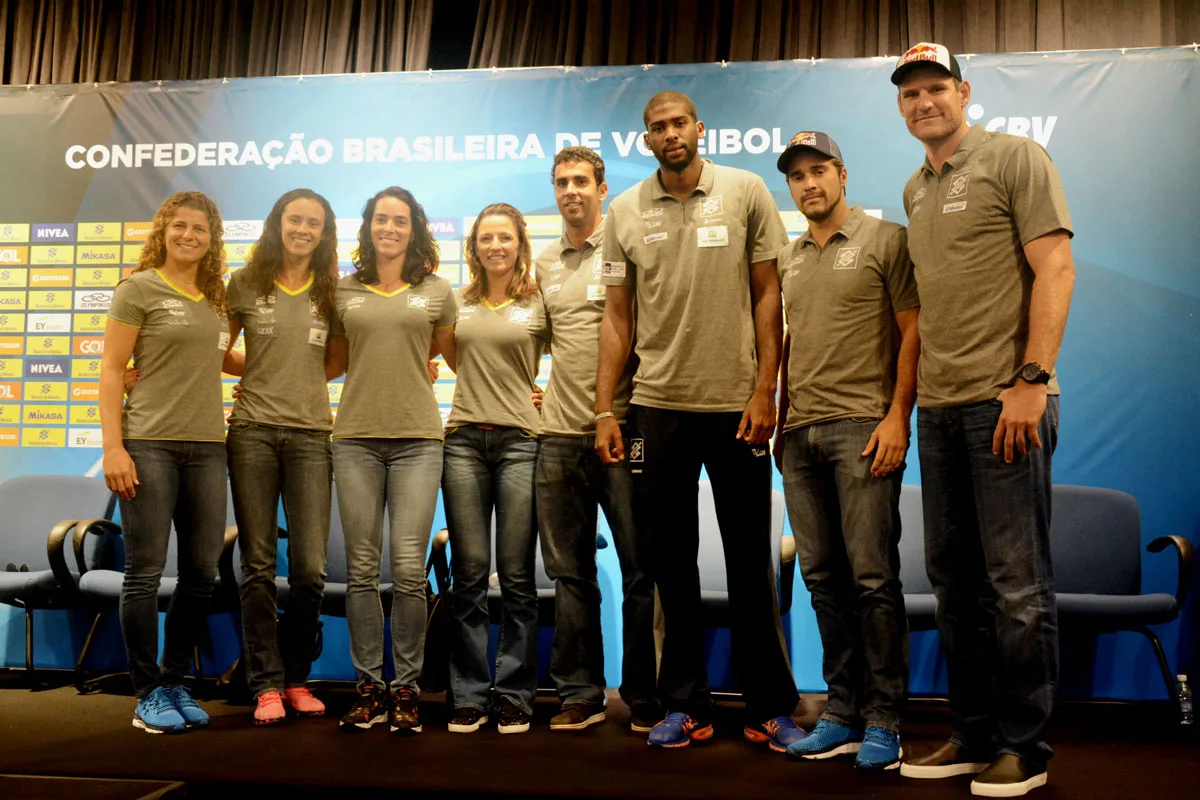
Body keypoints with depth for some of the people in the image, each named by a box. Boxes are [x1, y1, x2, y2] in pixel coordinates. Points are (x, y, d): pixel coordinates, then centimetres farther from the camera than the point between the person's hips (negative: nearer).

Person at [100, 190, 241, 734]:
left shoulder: (216, 298, 15)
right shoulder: (139, 288, 0)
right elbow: (112, 371, -3)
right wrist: (113, 447, -11)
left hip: (206, 448, 5)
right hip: (149, 445, -5)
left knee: (202, 572, 7)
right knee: (145, 572, 0)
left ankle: (174, 683, 22)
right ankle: (147, 694, 12)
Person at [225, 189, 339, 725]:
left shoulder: (332, 292, 10)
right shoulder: (245, 284, 7)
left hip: (311, 434, 1)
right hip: (253, 431, -1)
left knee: (310, 568, -3)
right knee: (258, 566, 1)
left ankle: (296, 678, 15)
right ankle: (266, 685, 10)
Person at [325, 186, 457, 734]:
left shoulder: (437, 291, 9)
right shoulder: (344, 292, 12)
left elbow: (457, 360, 18)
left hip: (417, 439, -1)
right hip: (356, 438, 2)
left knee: (408, 569, -5)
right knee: (361, 570, 3)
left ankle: (406, 689, 7)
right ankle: (369, 689, 14)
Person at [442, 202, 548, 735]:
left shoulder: (539, 303, 6)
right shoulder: (457, 303, 13)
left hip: (519, 441, -2)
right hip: (464, 441, 2)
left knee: (516, 575, 0)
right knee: (468, 573, 3)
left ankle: (514, 695, 10)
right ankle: (469, 696, 12)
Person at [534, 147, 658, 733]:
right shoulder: (544, 263, 16)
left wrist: (628, 410, -7)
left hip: (620, 428, -5)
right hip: (559, 433, 5)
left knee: (641, 569, 0)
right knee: (570, 571, 8)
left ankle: (644, 697, 11)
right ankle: (580, 695, 17)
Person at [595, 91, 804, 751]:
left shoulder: (746, 192, 2)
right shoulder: (625, 212, 8)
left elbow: (767, 294, 1)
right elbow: (616, 314, 8)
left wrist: (764, 391, -7)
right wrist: (604, 410, 3)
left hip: (737, 403, -2)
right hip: (658, 405, 2)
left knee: (751, 561, 4)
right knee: (670, 560, 8)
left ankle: (771, 709, 17)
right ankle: (684, 705, 20)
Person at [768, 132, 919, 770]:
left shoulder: (885, 240, 1)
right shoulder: (787, 260, 19)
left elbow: (912, 332, -4)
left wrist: (898, 416, -13)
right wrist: (780, 420, 15)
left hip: (861, 424, -6)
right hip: (799, 431, 6)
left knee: (872, 575, -6)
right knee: (822, 578, 8)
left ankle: (883, 719, 5)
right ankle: (842, 711, 17)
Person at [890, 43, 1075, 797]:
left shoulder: (1015, 157, 0)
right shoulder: (915, 190, 18)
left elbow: (1055, 268, -8)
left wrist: (1031, 380, -16)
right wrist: (919, 393, 11)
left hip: (1004, 398, -7)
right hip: (938, 405, 7)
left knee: (1017, 584, -2)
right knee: (954, 579, 10)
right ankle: (975, 734, 22)